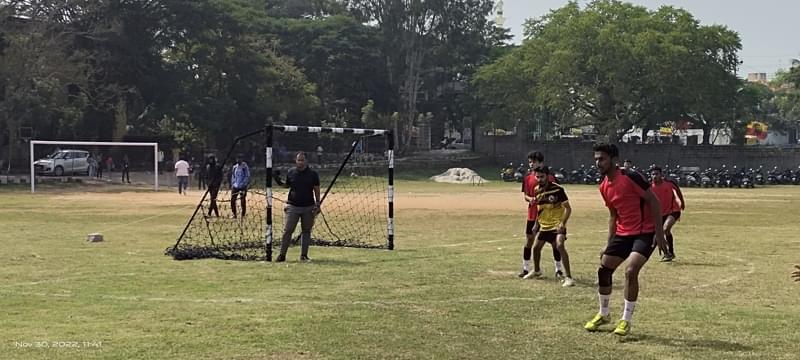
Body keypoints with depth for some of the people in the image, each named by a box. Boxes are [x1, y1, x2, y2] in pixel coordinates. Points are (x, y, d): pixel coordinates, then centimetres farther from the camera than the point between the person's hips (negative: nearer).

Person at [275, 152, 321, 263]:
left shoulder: (312, 174, 0)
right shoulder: (291, 172, 5)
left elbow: (316, 190, 4)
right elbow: (287, 185, 18)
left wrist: (318, 204, -2)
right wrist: (280, 183, -3)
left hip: (308, 207, 0)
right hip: (293, 206, 0)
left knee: (306, 231, 7)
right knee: (287, 231, -3)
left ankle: (304, 255, 15)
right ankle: (282, 255, 2)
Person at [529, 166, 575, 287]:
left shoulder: (557, 189, -18)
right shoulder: (537, 190, 1)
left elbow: (568, 208, -15)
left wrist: (562, 223, -25)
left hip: (557, 224, -7)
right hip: (544, 225, 7)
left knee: (560, 246, -27)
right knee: (536, 247, 16)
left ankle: (568, 277, -26)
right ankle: (536, 271, 45)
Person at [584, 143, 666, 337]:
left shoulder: (631, 177, -18)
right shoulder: (604, 187, 6)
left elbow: (654, 201, -15)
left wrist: (659, 232, -18)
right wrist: (609, 243, 15)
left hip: (645, 233, -8)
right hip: (623, 233, 8)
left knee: (631, 271, -22)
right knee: (603, 270, 5)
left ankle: (626, 320, -7)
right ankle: (603, 314, 27)